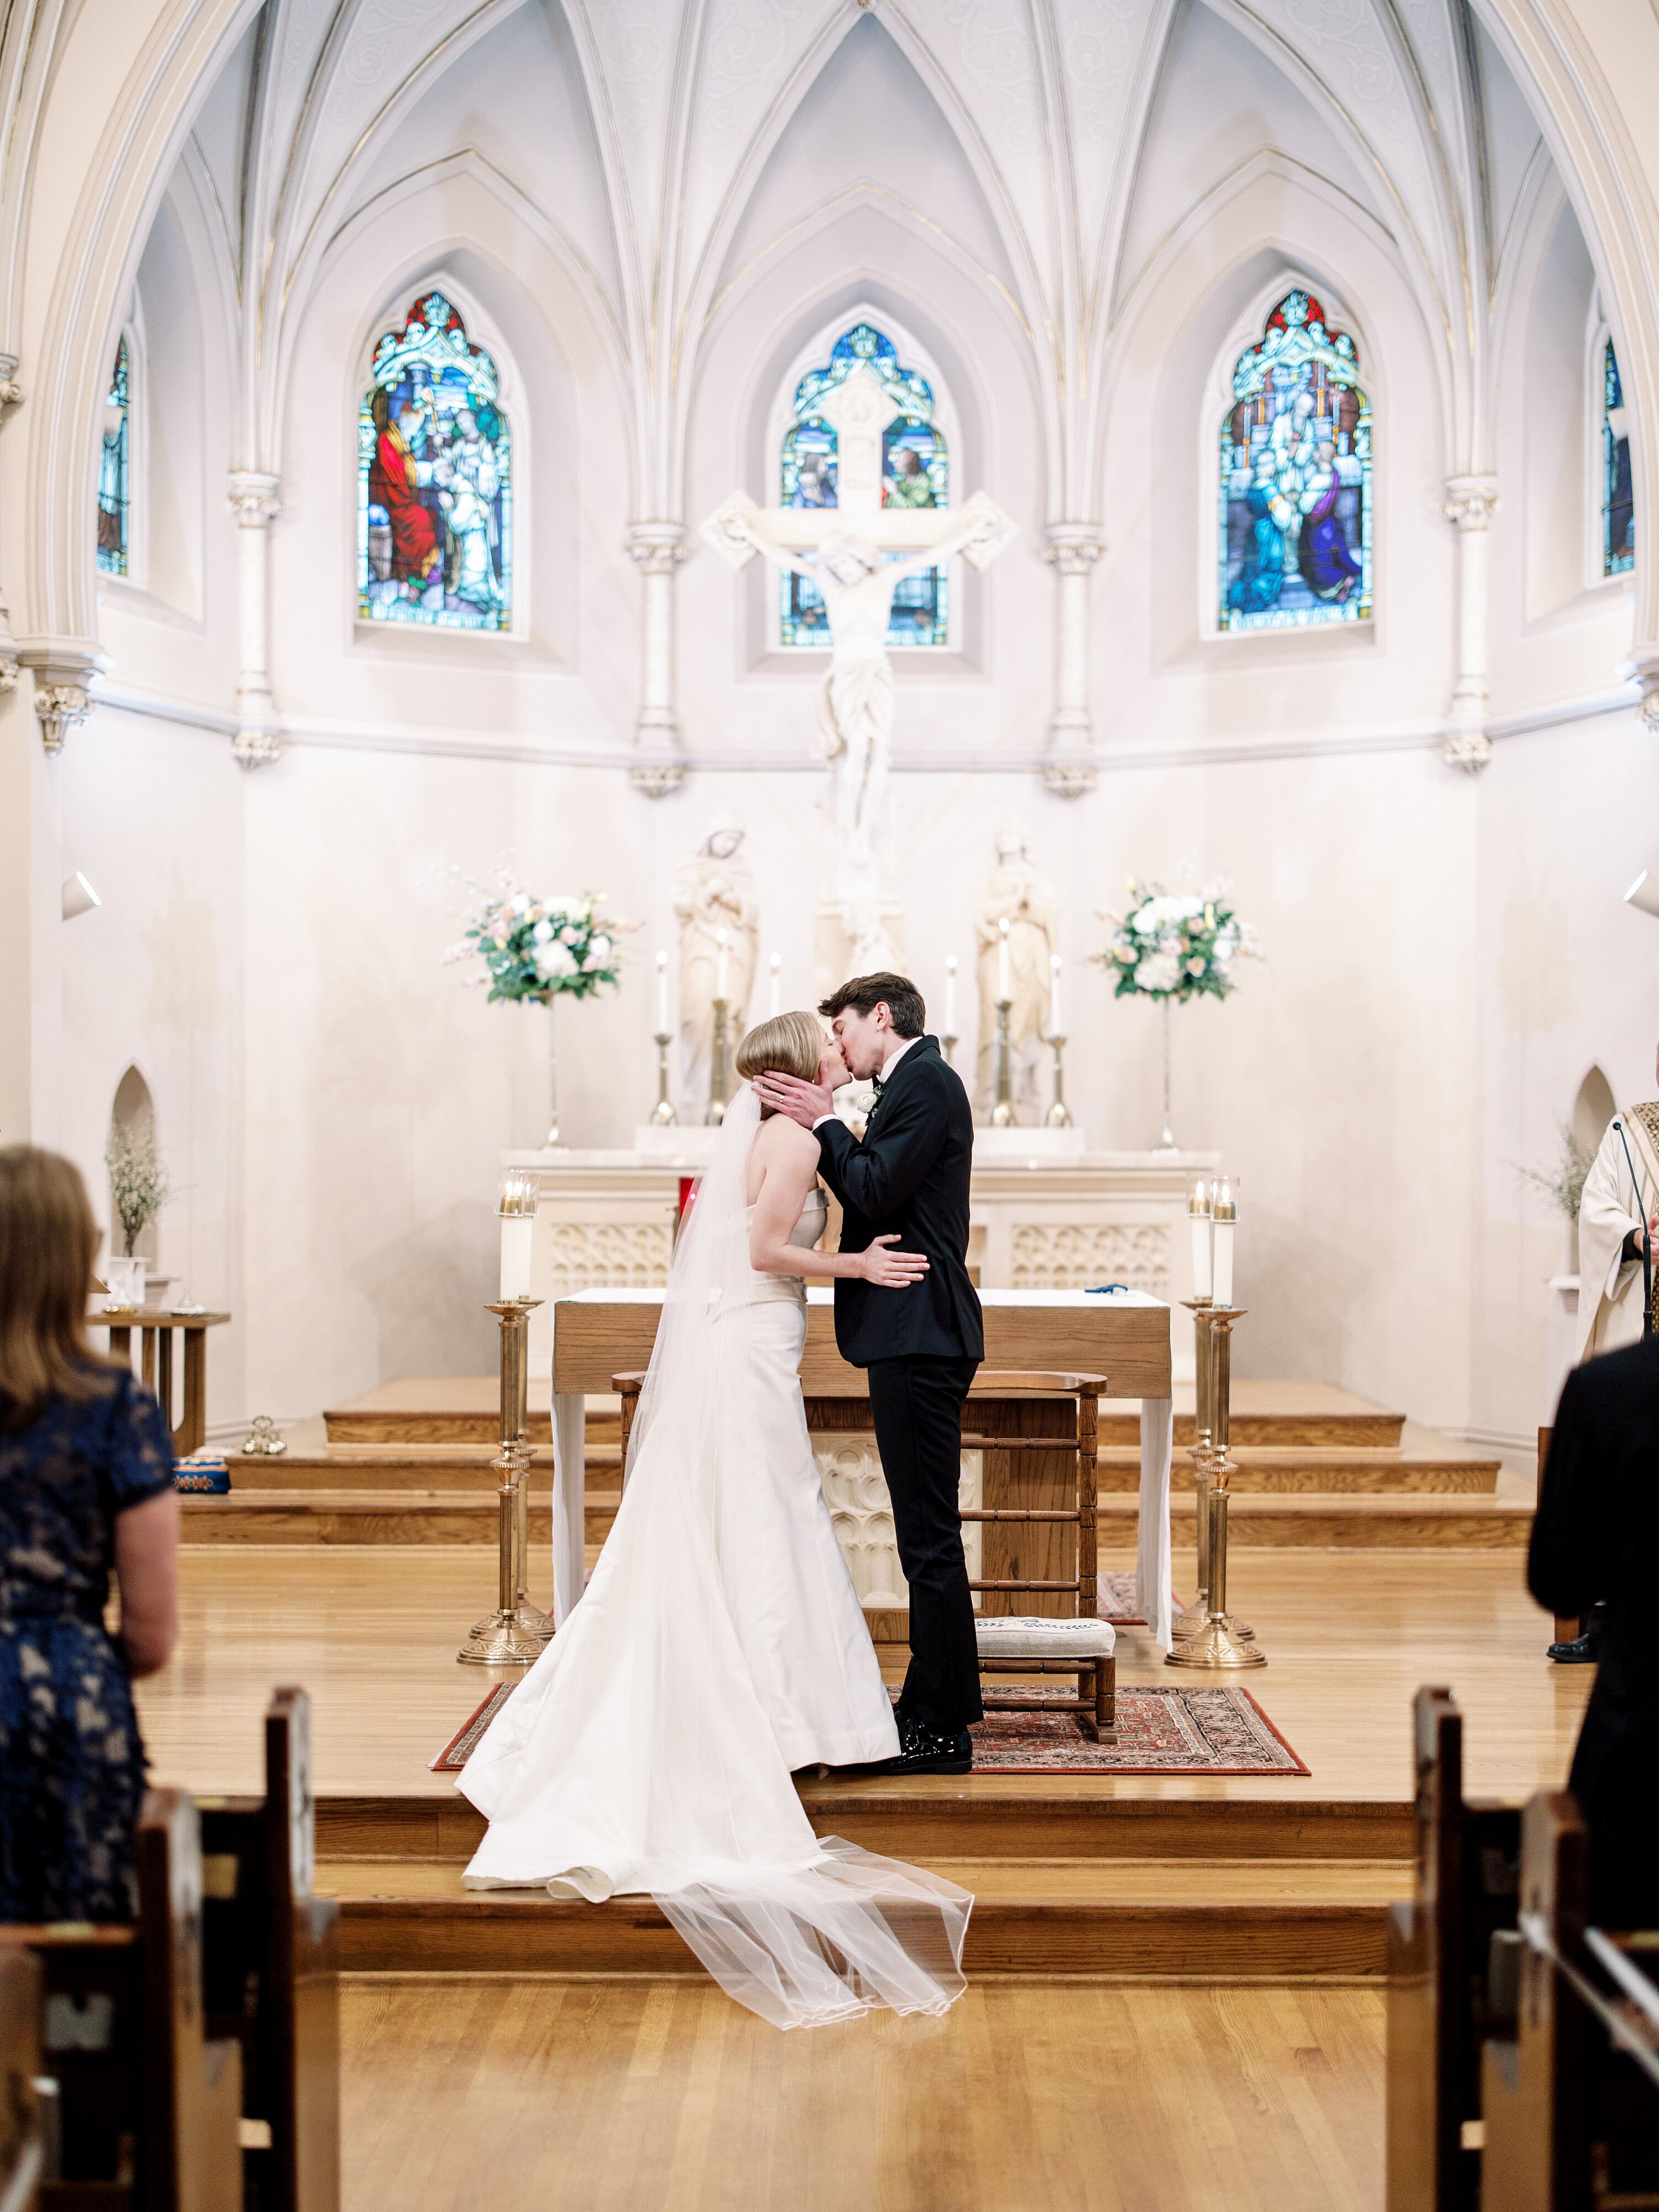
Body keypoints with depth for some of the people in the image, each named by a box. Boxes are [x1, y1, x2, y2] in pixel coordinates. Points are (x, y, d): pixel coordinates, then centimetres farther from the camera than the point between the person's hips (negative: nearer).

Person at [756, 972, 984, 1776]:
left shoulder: (927, 1083, -10)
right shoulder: (917, 1084, 20)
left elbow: (875, 1191, -18)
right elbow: (874, 1193, 18)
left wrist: (824, 1122, -7)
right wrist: (825, 1125, 9)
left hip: (919, 1334, -11)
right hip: (914, 1335, 11)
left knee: (929, 1533, -7)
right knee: (925, 1531, 14)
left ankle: (942, 1728, -3)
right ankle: (933, 1708, 21)